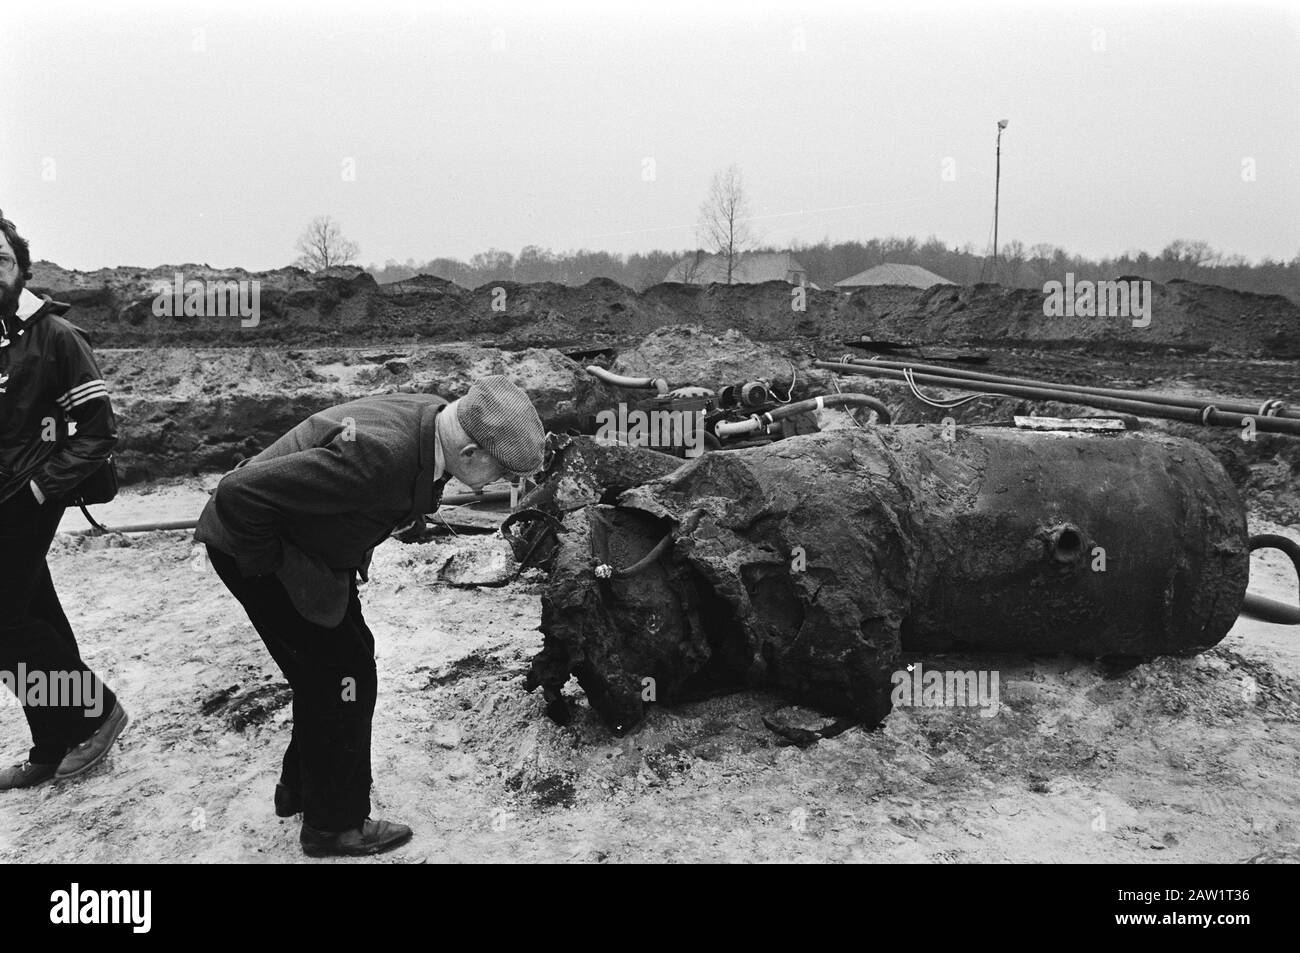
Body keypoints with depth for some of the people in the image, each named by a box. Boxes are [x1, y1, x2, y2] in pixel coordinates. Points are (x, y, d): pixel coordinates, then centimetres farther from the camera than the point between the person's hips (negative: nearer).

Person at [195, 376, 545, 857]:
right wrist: (265, 566, -21)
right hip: (250, 542, -9)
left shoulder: (434, 417, -11)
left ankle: (300, 787, 39)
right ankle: (335, 824, 14)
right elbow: (240, 493, -36)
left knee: (328, 668, 18)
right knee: (344, 674, -4)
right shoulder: (377, 455, -39)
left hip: (316, 547, 9)